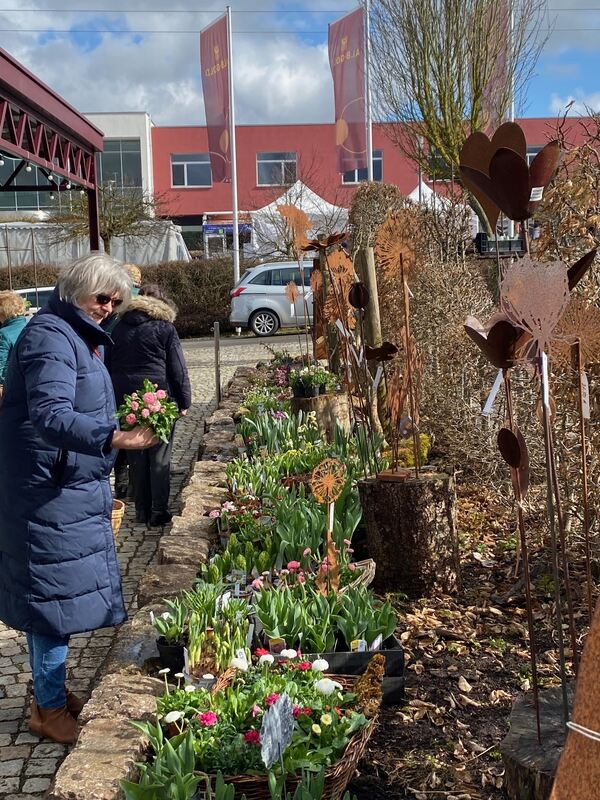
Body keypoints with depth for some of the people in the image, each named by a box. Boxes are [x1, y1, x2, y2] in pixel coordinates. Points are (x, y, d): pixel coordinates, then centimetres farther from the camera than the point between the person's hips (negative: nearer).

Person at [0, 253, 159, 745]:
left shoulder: (82, 336, 15)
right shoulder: (50, 336, -17)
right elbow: (50, 415, -30)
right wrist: (113, 438, -42)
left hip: (77, 488, 10)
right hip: (48, 493, -10)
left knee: (62, 594, 17)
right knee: (55, 595, -1)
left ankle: (53, 691, 30)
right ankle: (49, 708, 13)